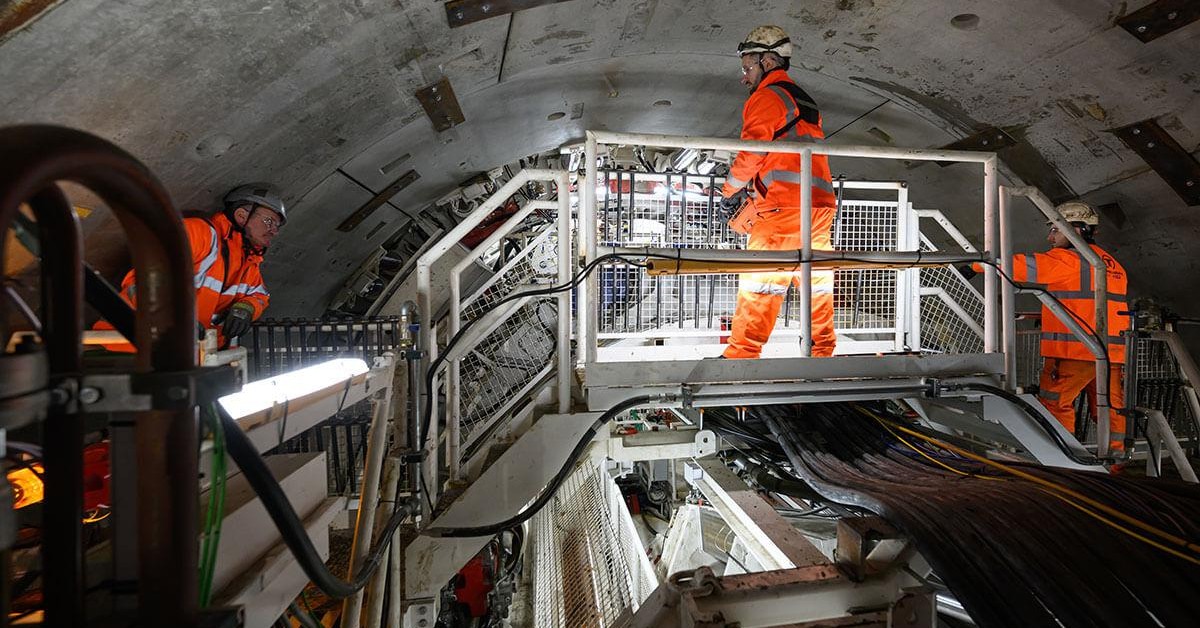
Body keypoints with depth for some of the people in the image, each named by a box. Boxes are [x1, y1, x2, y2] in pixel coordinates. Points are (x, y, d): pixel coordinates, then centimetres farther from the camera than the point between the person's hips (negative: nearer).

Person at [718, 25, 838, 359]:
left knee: (759, 280, -9)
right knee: (816, 279, 10)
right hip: (822, 203, 9)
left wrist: (729, 192, 6)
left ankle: (742, 354, -9)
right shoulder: (806, 103, 29)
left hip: (785, 204, -9)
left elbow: (752, 151, -8)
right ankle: (823, 351, 16)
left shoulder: (766, 97, 2)